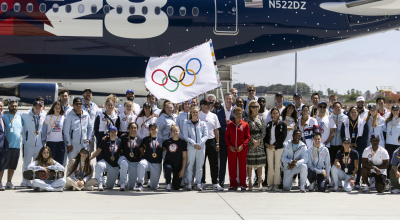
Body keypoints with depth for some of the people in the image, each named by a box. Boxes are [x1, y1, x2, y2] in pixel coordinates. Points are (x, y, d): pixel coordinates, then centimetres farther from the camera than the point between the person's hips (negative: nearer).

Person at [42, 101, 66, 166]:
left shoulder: (63, 117, 7)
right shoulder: (48, 117, 1)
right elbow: (44, 129, 8)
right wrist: (43, 140, 4)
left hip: (60, 142, 2)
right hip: (50, 142, -2)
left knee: (60, 163, 4)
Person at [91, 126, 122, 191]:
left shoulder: (119, 141, 5)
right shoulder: (105, 140, -1)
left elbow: (121, 154, 13)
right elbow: (98, 151, -1)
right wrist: (90, 158, -12)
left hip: (115, 166, 1)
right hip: (105, 162, -1)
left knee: (109, 186, -1)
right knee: (99, 165, -40)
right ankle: (100, 184, -28)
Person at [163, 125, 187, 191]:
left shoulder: (183, 142, -4)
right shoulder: (167, 142, 0)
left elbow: (184, 157, -3)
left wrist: (183, 169, -8)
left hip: (178, 165, 0)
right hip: (168, 162, 0)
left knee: (176, 187, 0)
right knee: (168, 168, -40)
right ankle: (168, 184, -13)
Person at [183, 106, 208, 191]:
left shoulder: (203, 123, 10)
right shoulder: (187, 123, 7)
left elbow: (206, 135, 4)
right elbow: (186, 136, 1)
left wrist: (199, 143, -10)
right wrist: (194, 144, -11)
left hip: (201, 147, 1)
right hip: (191, 147, -1)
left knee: (199, 166, 3)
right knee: (190, 165, -2)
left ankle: (199, 183, 8)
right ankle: (189, 183, 3)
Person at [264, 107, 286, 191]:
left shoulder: (283, 124, 0)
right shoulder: (268, 124, 12)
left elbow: (283, 136, -7)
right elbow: (265, 135, 14)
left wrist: (274, 145, -11)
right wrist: (266, 143, -4)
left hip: (278, 147, -3)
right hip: (269, 147, 3)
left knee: (277, 166, -1)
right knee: (270, 166, 4)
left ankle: (276, 185, 3)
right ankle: (270, 184, 8)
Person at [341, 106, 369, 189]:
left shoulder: (363, 122, 4)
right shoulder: (345, 123, 10)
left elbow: (365, 136, 1)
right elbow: (342, 135, 8)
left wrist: (356, 144, -6)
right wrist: (349, 144, -4)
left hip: (360, 147, -1)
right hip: (348, 147, 1)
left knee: (358, 164, -2)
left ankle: (357, 182, 3)